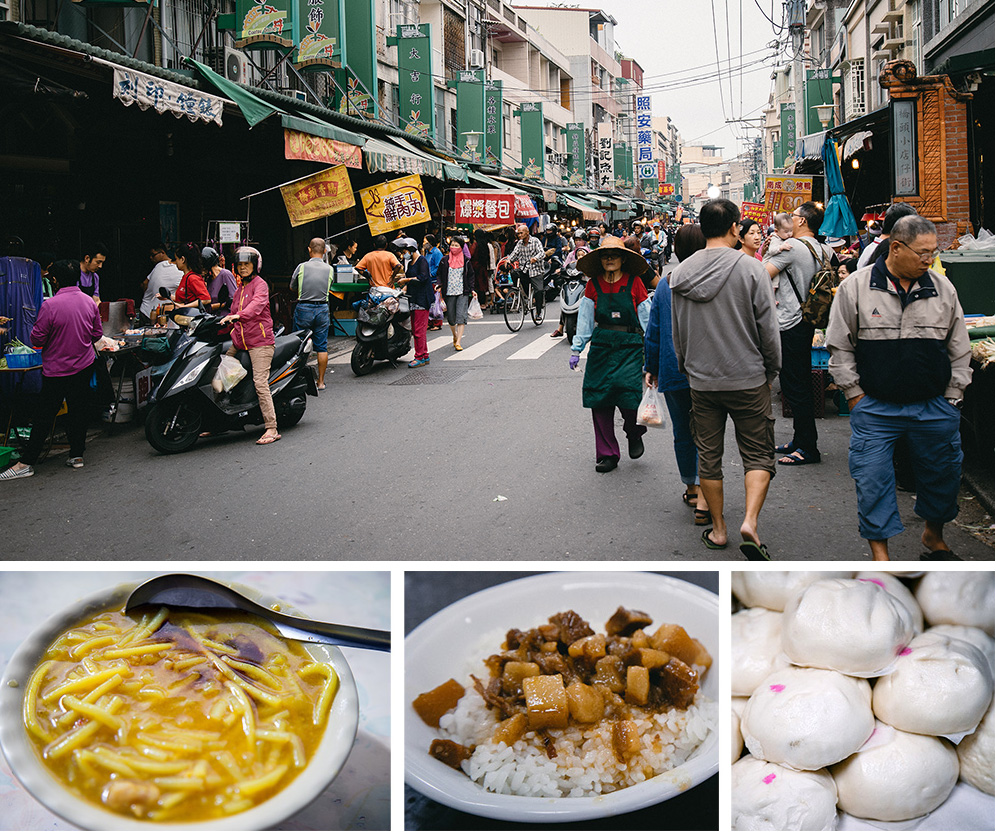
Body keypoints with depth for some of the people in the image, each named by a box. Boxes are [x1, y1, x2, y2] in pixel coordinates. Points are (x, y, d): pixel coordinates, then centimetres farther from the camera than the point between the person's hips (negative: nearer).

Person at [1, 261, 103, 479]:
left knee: (44, 415, 1)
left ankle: (26, 463, 6)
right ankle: (77, 454, 18)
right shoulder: (89, 302, -2)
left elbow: (37, 338, -14)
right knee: (78, 410, 13)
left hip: (57, 370, -5)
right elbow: (97, 333, 8)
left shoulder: (50, 305, -19)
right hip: (85, 366, 5)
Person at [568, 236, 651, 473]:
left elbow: (647, 319, 2)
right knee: (599, 400, 0)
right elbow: (584, 319, 10)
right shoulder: (594, 285, 4)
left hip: (630, 347, -3)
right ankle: (607, 454, 14)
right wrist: (576, 349, 7)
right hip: (602, 346, 3)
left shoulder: (634, 283, -2)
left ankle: (635, 434, 17)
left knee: (629, 394, -17)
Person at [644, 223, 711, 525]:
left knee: (683, 433, 16)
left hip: (673, 371, 2)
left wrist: (650, 367, 15)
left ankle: (691, 489, 29)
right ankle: (702, 498, -6)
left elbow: (653, 332, 4)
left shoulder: (665, 285, 0)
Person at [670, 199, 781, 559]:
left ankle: (718, 529, 22)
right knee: (759, 454, 8)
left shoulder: (680, 273, 0)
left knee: (708, 456, 13)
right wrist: (771, 370, 5)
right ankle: (750, 521, -9)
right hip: (748, 380, -3)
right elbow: (768, 328, -9)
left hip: (701, 381, 3)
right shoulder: (750, 268, -12)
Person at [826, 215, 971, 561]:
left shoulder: (943, 289, 4)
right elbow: (840, 347, 1)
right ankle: (880, 555, 8)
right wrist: (855, 394, -2)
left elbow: (959, 350, 12)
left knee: (943, 474, 13)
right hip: (875, 407, -2)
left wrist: (952, 397, 8)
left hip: (934, 406, 3)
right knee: (873, 481, -3)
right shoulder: (855, 287, -4)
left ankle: (934, 535, 38)